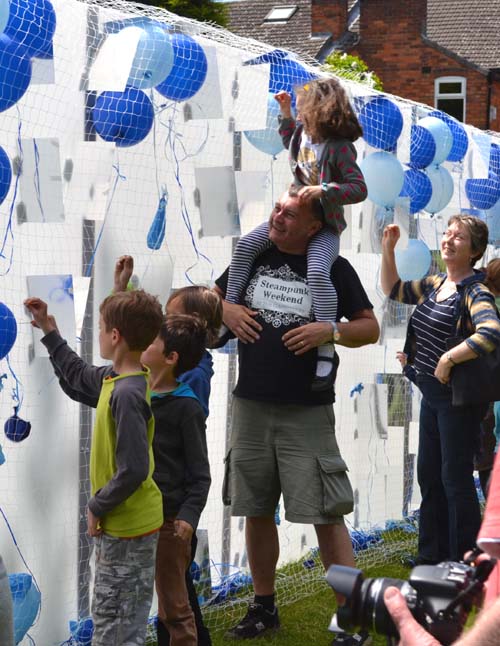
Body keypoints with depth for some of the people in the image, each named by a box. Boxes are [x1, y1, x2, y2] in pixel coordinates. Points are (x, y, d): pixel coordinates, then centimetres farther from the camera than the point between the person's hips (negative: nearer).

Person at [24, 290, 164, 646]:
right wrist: (49, 331, 28)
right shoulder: (115, 377, 3)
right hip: (130, 522, 9)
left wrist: (97, 507, -15)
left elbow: (133, 470, -28)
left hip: (126, 527, -9)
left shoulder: (126, 394, -26)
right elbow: (79, 375, 27)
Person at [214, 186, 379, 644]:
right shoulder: (255, 257, 7)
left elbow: (370, 328, 0)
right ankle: (264, 607, 27)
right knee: (256, 511, 12)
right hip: (251, 405, 4)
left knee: (326, 515, -7)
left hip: (307, 412, -4)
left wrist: (330, 331, -17)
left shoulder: (334, 269, -2)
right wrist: (226, 310, -2)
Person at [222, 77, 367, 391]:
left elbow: (359, 189, -22)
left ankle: (327, 351, -28)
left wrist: (324, 190, -32)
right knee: (246, 245, -10)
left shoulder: (340, 148, -18)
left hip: (325, 227, -8)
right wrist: (285, 113, 24)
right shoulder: (303, 133, 6)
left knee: (317, 273, -33)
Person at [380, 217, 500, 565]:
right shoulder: (435, 285, 8)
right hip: (432, 393, 9)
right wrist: (388, 249, 10)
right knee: (428, 474, 16)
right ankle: (433, 554, 28)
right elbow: (393, 289, 23)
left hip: (458, 397, -9)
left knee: (455, 478, -2)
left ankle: (464, 561, 9)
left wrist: (448, 359, -28)